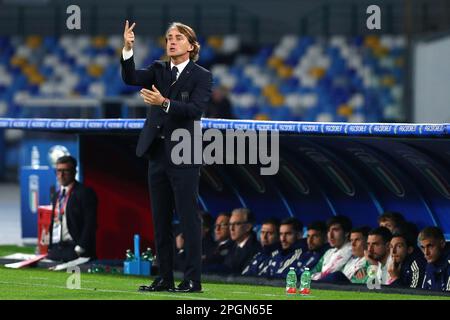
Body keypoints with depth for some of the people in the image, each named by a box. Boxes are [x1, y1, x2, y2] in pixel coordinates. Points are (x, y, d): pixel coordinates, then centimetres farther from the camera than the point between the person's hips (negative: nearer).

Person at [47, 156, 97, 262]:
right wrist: (50, 248, 13)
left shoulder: (85, 193, -3)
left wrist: (80, 248, -16)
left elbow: (90, 224, -9)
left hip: (75, 250, -6)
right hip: (55, 250, 6)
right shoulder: (56, 196, 21)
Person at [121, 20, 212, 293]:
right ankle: (165, 278, 14)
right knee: (161, 221, 8)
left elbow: (195, 109, -16)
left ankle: (193, 280, -5)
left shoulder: (201, 76, -2)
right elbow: (131, 78, -4)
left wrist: (164, 102, -29)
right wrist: (128, 49, -19)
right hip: (158, 155, 6)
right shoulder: (159, 70, 12)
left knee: (189, 219, -6)